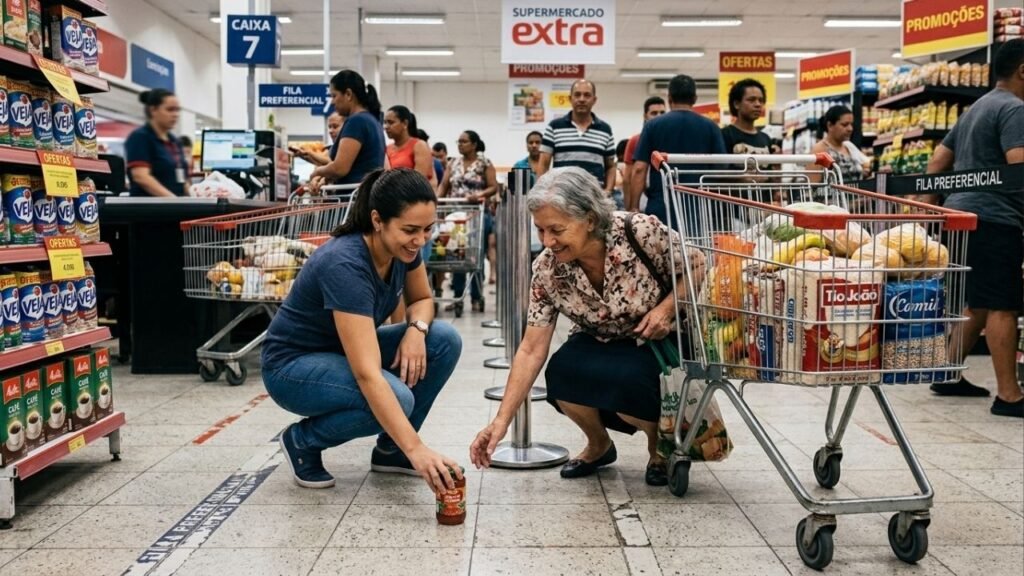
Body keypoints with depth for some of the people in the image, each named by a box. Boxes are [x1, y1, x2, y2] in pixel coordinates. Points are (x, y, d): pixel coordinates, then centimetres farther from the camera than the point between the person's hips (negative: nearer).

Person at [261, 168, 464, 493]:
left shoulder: (403, 246, -13)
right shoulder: (345, 265, -35)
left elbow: (421, 298, 6)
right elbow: (367, 376, -41)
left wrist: (417, 329, -18)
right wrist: (417, 450, -46)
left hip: (348, 352, 8)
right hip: (293, 366, -7)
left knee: (445, 341, -13)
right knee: (396, 399, -32)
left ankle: (390, 450, 3)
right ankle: (303, 440, -3)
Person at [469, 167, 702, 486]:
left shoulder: (641, 232, -28)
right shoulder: (547, 269, -19)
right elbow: (532, 350, -17)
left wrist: (667, 308, -27)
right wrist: (502, 420, -23)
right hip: (601, 348, 3)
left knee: (624, 380, -33)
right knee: (561, 372, -28)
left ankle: (661, 445, 4)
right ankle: (599, 445, 6)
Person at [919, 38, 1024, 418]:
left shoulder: (976, 109, 21)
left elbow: (937, 163, 22)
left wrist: (930, 207, 25)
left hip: (963, 213, 10)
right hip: (993, 218, -10)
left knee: (977, 303, 16)